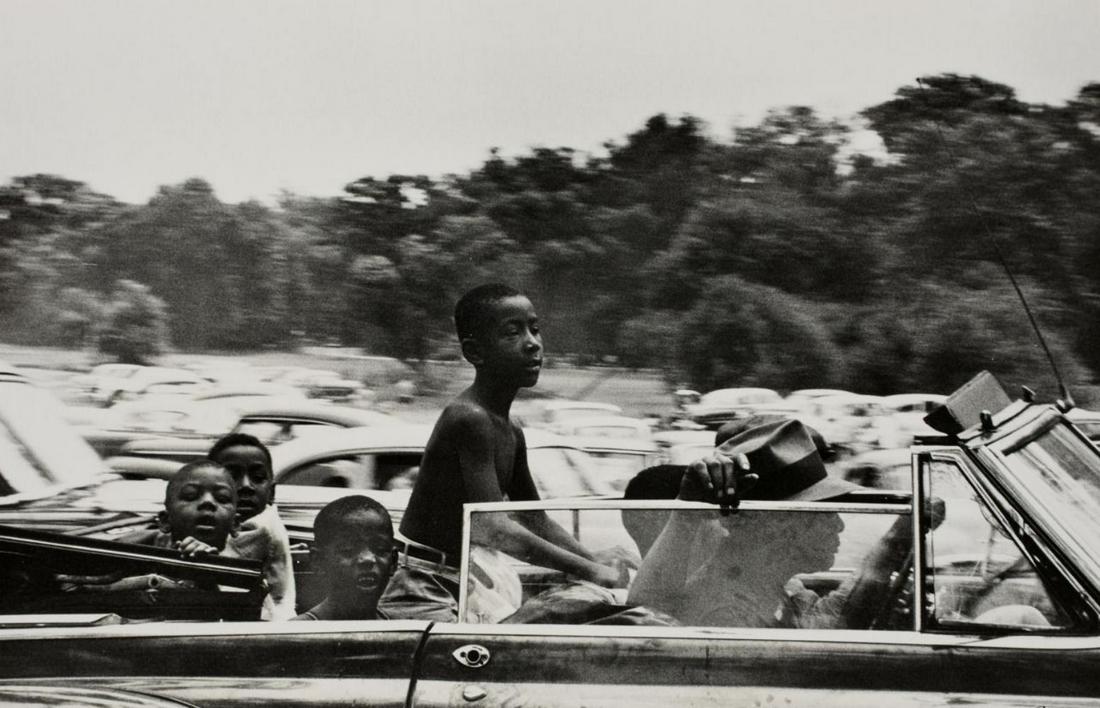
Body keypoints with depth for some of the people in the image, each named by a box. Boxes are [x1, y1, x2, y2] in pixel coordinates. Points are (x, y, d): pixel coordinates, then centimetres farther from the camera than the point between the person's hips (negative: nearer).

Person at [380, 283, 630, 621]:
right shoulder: (469, 418, -19)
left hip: (454, 591, 10)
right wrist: (588, 570, -25)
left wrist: (598, 564, 5)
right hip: (420, 591, -10)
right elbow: (493, 529, -27)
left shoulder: (512, 433, 11)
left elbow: (537, 522, 20)